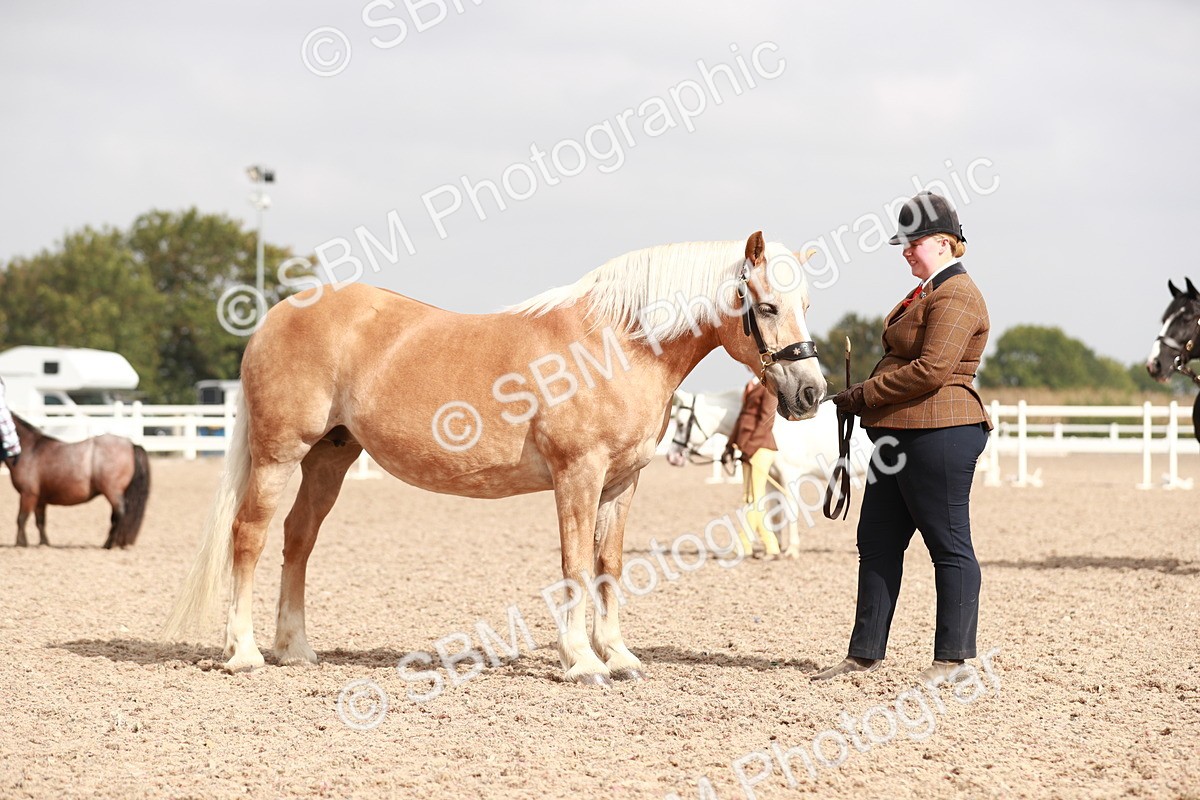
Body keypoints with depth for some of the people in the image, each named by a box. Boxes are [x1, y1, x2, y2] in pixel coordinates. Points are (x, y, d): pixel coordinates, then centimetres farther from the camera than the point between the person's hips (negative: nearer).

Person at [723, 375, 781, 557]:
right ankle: (744, 547, 12)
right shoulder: (751, 384, 16)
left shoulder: (770, 386, -11)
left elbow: (765, 421, -16)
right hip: (749, 448, 9)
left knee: (755, 500, -9)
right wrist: (731, 445, 13)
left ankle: (772, 547, -4)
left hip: (760, 447, -9)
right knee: (748, 499, 9)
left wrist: (748, 447, -18)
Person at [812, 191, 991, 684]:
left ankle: (954, 657, 3)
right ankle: (865, 652, 17)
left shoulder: (956, 296, -14)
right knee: (877, 543, 11)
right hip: (898, 435, 11)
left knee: (949, 546, -3)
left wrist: (863, 396, -16)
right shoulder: (926, 292, 20)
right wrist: (864, 397, 10)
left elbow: (931, 370, -23)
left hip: (938, 435, -11)